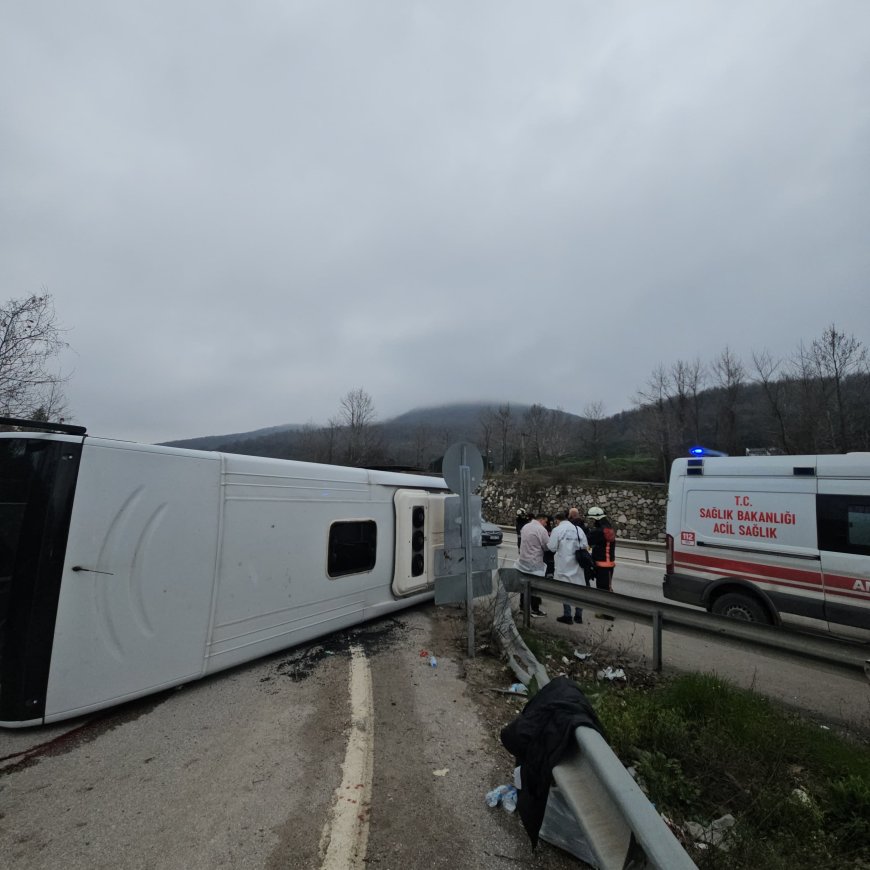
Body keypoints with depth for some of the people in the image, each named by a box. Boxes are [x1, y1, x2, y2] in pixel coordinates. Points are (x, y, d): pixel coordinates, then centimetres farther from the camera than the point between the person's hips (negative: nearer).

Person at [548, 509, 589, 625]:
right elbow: (584, 545, 4)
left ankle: (567, 615, 11)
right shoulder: (578, 529, 3)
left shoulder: (557, 529, -10)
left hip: (564, 564, -4)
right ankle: (578, 615, 19)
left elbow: (551, 547, -11)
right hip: (577, 564, 4)